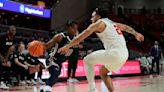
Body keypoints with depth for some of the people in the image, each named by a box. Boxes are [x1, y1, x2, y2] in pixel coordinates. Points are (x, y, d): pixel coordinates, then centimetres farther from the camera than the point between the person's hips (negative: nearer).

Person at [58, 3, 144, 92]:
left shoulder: (98, 23, 3)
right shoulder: (112, 23, 26)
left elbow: (81, 36, -2)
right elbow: (126, 27, 41)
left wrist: (67, 46, 1)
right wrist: (136, 34, 56)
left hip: (115, 53, -8)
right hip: (124, 54, 8)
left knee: (87, 60, 7)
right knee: (103, 73, 26)